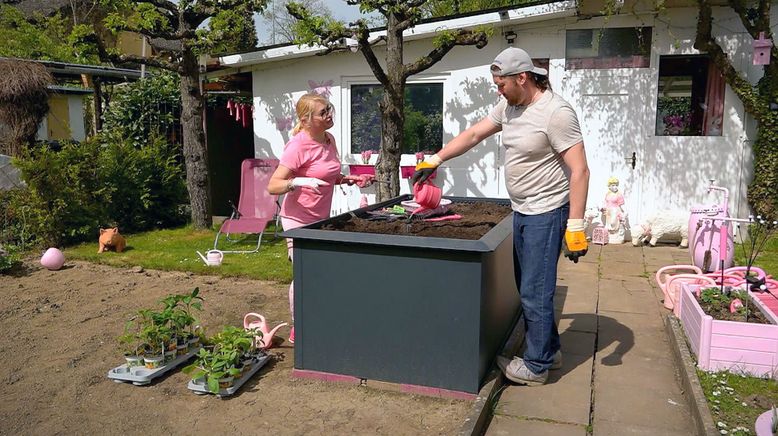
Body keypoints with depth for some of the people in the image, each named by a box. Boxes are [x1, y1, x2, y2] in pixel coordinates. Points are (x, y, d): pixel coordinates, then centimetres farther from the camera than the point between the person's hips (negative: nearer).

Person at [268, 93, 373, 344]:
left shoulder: (329, 139, 4)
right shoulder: (298, 146, -20)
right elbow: (272, 186, -23)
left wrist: (349, 179, 4)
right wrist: (299, 182, -39)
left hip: (321, 219, 8)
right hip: (299, 220, -8)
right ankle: (298, 331, 17)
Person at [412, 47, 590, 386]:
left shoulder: (556, 112, -18)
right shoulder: (509, 107, 8)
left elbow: (579, 170, -20)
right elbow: (473, 135, 17)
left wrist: (575, 226, -23)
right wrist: (435, 160, 10)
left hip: (546, 214, -9)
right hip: (521, 212, 9)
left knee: (535, 292, -3)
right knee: (529, 289, 16)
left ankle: (536, 366, 13)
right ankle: (548, 350, 32)